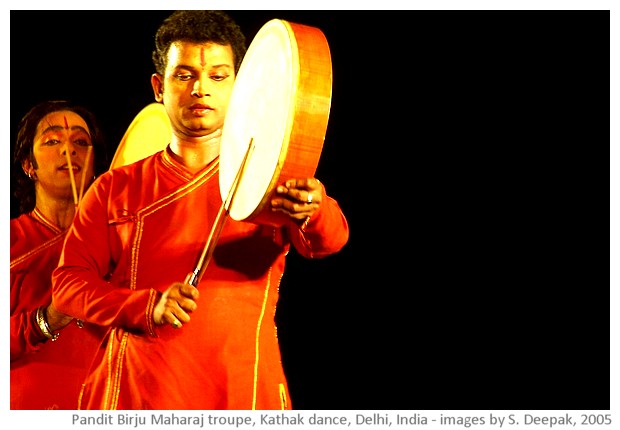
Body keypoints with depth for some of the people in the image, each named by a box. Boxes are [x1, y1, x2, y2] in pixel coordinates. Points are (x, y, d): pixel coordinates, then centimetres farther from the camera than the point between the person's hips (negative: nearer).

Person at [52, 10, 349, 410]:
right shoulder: (116, 188, 12)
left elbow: (330, 238, -10)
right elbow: (68, 281, 5)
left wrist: (309, 209, -35)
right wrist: (146, 306, -13)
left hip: (245, 393, 0)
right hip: (133, 395, 1)